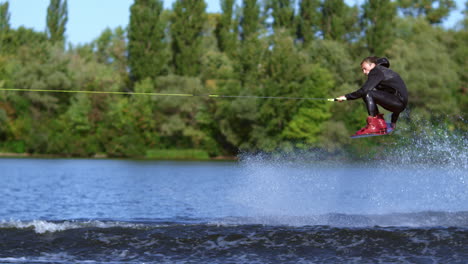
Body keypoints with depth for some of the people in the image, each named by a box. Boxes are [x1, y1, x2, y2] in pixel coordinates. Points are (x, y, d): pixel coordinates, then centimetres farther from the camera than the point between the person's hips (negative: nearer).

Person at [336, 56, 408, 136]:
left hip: (399, 101, -10)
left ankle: (373, 126, -23)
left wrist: (346, 97, -14)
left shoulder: (377, 72, -9)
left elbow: (364, 90, -18)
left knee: (368, 94, -19)